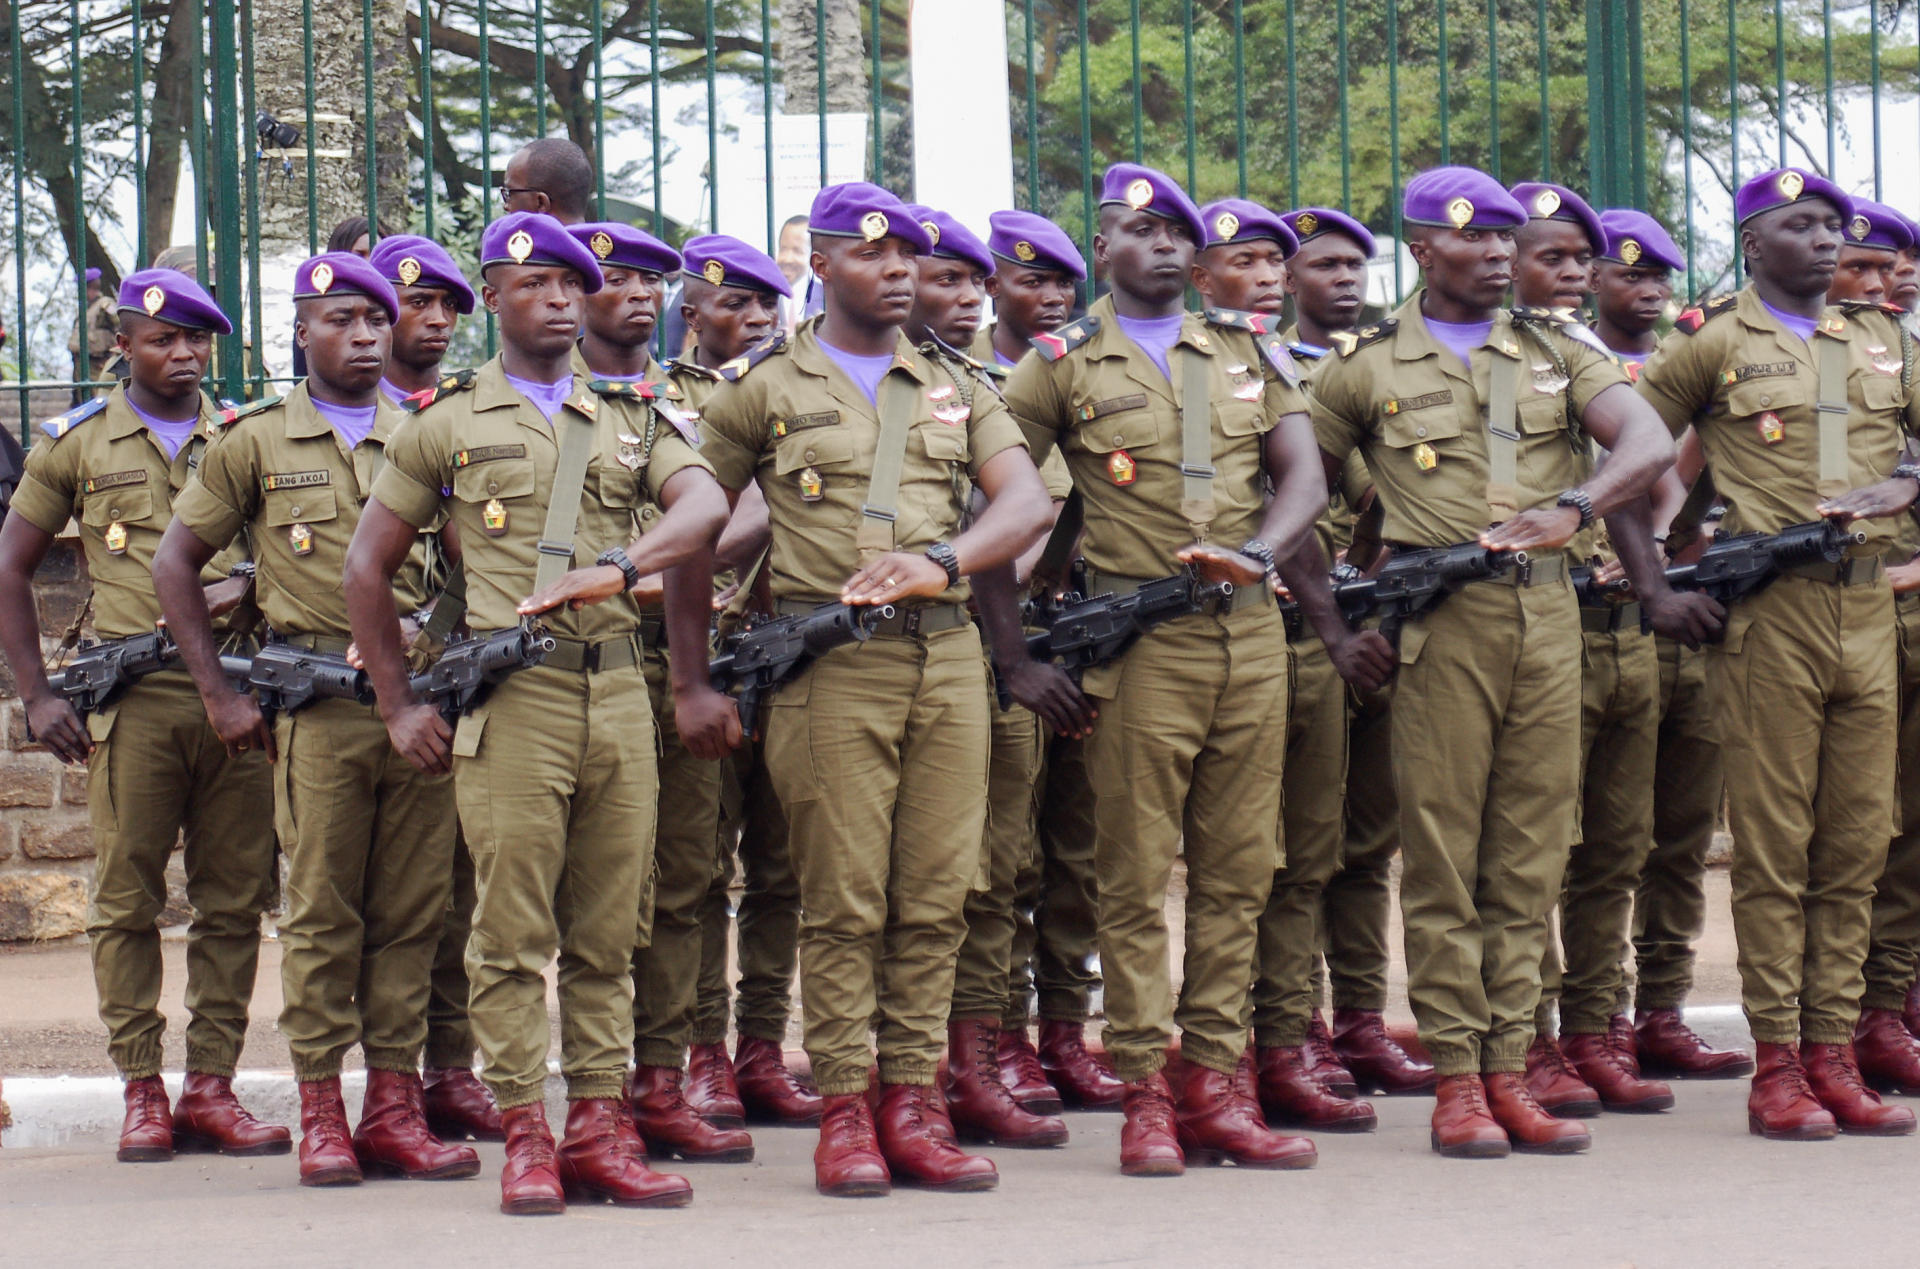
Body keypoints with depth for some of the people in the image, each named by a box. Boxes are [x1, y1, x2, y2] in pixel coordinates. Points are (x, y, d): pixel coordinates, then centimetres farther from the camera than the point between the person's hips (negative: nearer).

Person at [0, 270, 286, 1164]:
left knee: (234, 901, 2)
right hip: (131, 697, -2)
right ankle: (141, 1091, 5)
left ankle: (211, 1088, 8)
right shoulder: (76, 443, 7)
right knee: (127, 900, -1)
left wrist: (250, 587, -6)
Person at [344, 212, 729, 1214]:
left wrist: (617, 566, -21)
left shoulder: (630, 419, 16)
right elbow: (368, 567, 12)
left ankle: (600, 1128, 9)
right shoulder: (447, 425, 10)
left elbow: (704, 508, -3)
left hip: (619, 692, 3)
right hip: (510, 697, -3)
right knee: (512, 930, -4)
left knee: (607, 930, 5)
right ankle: (524, 1137, -1)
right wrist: (398, 705, 5)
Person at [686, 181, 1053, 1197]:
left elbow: (1027, 505, 5)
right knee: (842, 898, -5)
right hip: (832, 665, -3)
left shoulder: (954, 394, 18)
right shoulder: (765, 392, 9)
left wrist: (940, 560, -14)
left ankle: (913, 1103, 8)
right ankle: (845, 1112, 0)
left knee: (936, 893, 2)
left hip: (947, 658, 3)